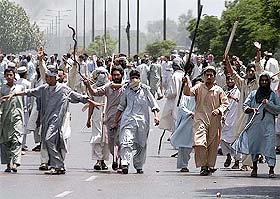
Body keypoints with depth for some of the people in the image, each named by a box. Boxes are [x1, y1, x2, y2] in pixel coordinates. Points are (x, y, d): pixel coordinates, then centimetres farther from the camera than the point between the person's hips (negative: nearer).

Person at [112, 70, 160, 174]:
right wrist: (115, 121, 24)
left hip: (142, 120, 0)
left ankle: (139, 166, 19)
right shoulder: (126, 91, 10)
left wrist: (156, 116, -9)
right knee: (126, 142, -19)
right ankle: (125, 163, -27)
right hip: (128, 119, 0)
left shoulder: (144, 89, 5)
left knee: (141, 145, 7)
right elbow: (121, 107, 22)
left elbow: (153, 103, 6)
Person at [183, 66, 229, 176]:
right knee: (199, 142, -17)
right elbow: (188, 92, -9)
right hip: (200, 118, -2)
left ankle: (210, 165, 20)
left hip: (214, 120, 2)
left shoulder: (218, 90, 9)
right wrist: (186, 84, -29)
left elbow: (225, 103, 8)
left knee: (213, 144, 7)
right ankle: (203, 166, -12)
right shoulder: (199, 87, 6)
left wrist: (219, 110, -11)